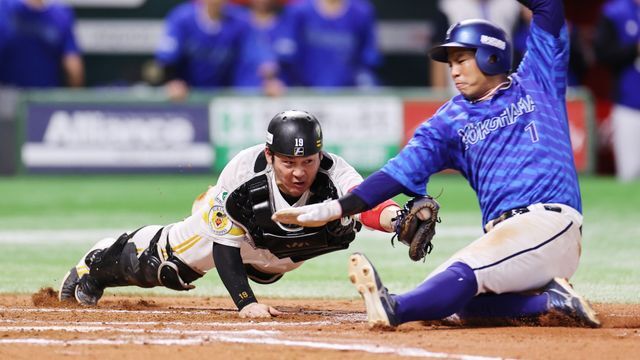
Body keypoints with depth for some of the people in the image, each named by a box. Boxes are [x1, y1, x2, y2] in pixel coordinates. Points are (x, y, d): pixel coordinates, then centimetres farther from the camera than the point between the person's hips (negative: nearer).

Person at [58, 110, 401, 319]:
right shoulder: (242, 172, -41)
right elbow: (224, 243, -31)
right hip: (231, 225, -2)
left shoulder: (334, 175, -42)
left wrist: (395, 217, -86)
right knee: (161, 261, 14)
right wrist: (245, 302, -40)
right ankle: (101, 261, 46)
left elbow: (367, 204, -63)